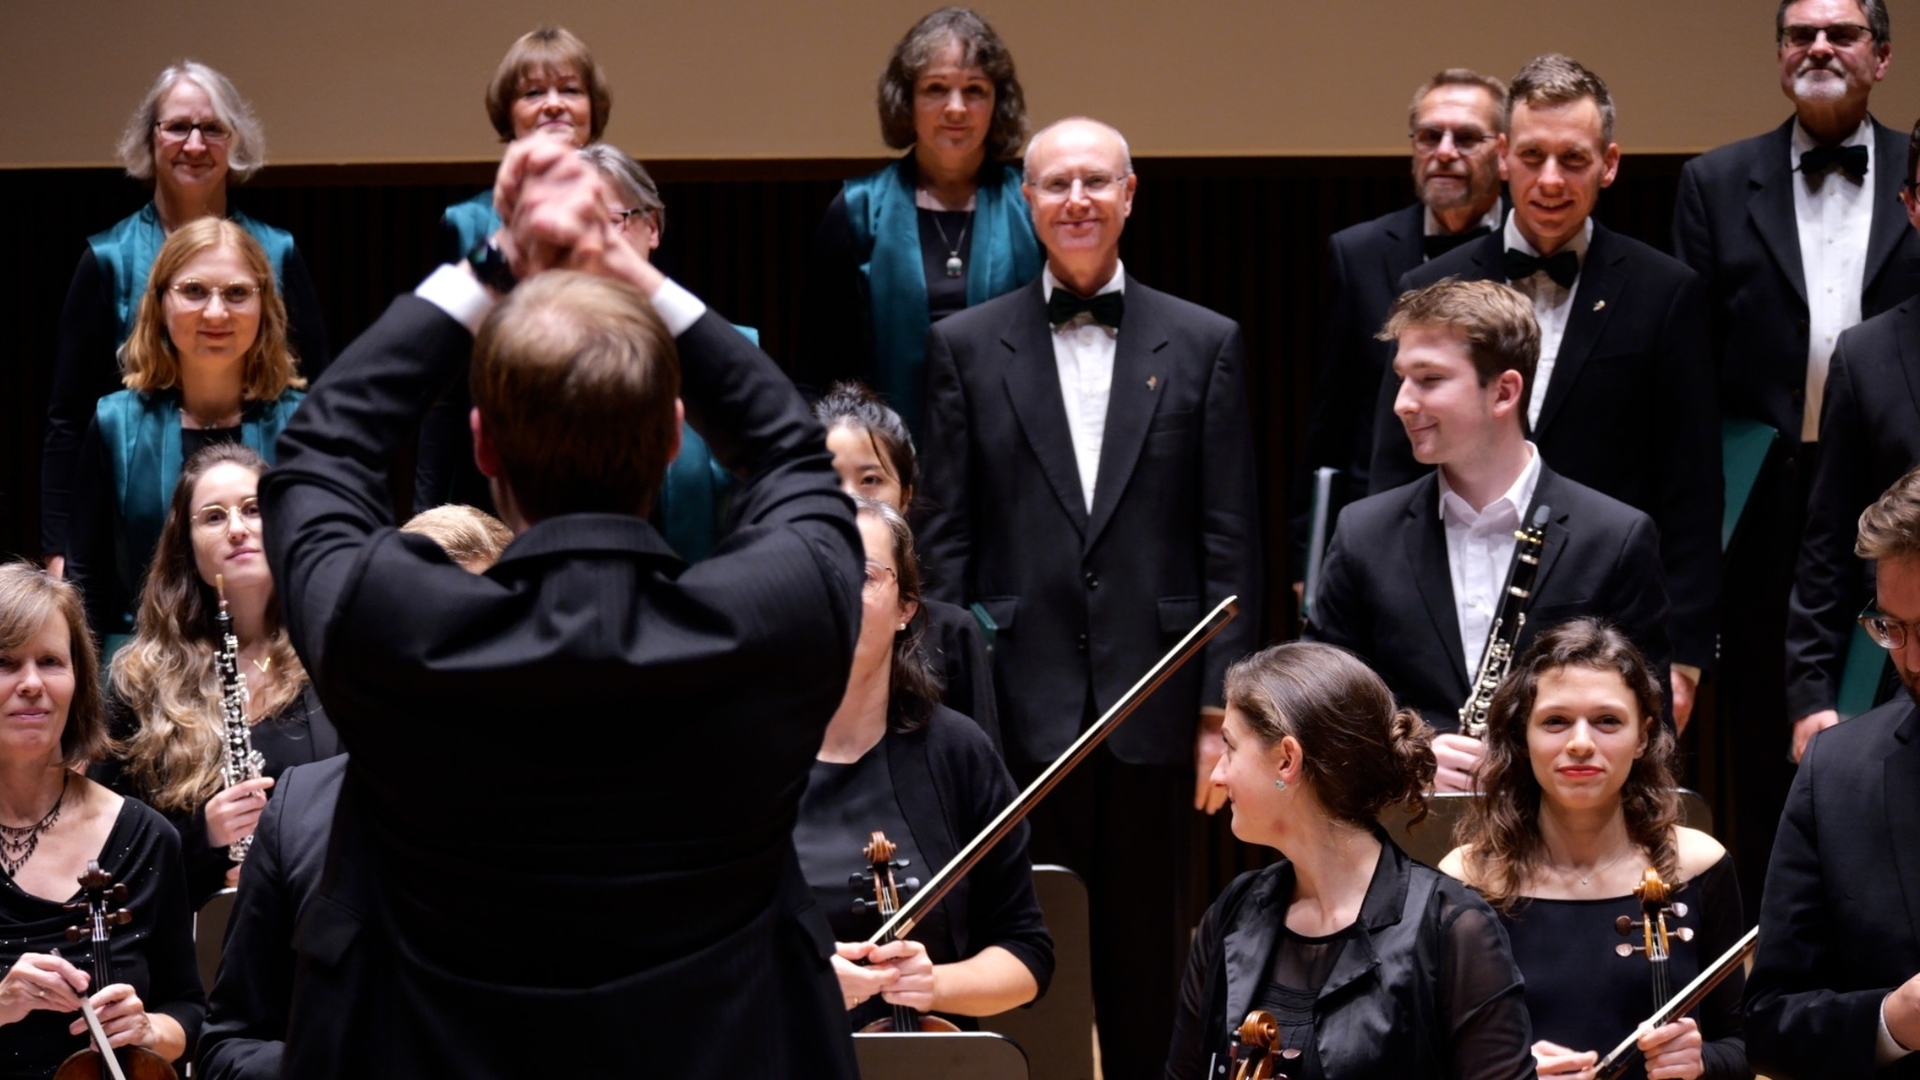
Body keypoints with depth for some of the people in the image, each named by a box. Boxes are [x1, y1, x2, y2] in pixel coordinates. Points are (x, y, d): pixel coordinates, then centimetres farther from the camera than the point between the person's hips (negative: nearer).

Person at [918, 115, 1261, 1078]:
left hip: (1154, 702, 0)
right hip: (1019, 708, 0)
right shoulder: (967, 346, 6)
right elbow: (944, 540, 4)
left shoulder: (1204, 344, 6)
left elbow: (1230, 541, 4)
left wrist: (1222, 707, -2)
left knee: (1147, 963, 6)